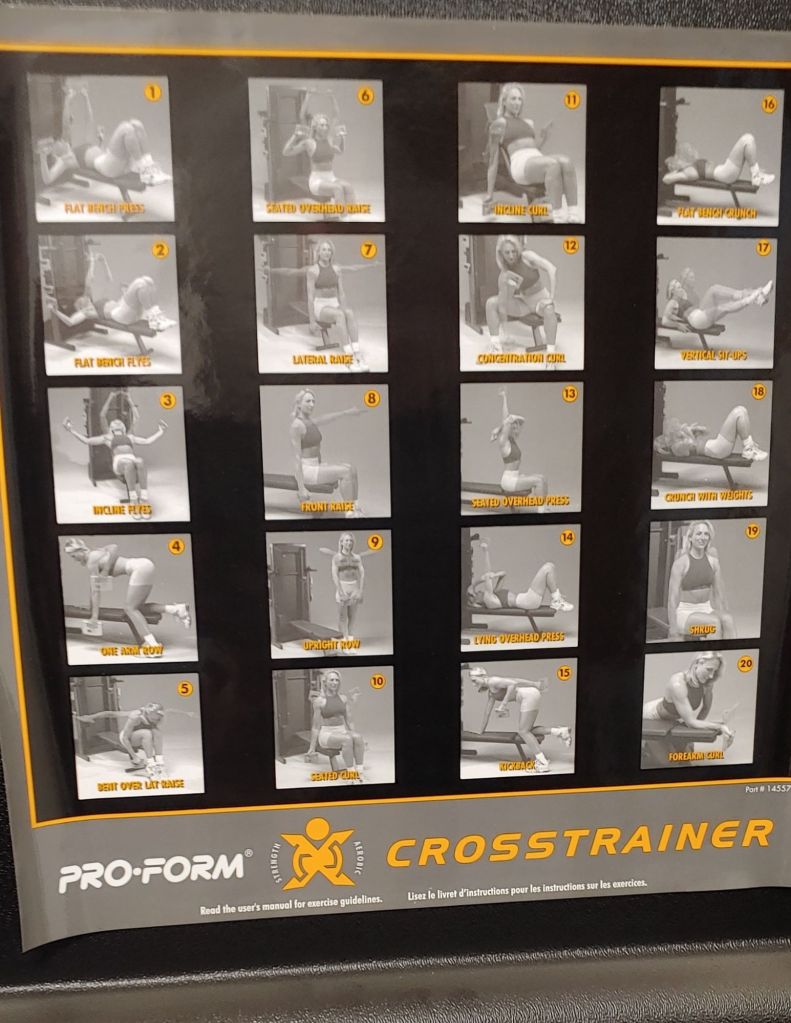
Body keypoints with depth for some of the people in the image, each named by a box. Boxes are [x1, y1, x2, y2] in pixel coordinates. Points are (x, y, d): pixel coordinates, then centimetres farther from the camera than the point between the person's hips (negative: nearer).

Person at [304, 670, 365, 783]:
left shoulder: (343, 698, 8)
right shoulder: (319, 700, -6)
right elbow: (316, 726, -4)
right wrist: (312, 748, -4)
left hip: (342, 731, 4)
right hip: (326, 734, -4)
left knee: (358, 737, -30)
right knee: (347, 739, -36)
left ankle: (360, 774, -33)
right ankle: (353, 777, -32)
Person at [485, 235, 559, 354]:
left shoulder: (527, 256, -20)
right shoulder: (504, 276, -14)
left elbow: (552, 269, -31)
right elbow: (502, 306, -14)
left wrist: (551, 296, -35)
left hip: (540, 299, -3)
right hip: (522, 303, 3)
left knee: (549, 309, -38)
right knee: (491, 303, -13)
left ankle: (551, 352, -36)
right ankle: (496, 345, -13)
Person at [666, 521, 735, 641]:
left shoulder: (713, 560, 4)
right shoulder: (680, 562, -12)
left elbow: (720, 592, 8)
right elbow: (672, 598, -14)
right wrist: (673, 632, -17)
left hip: (705, 610, 5)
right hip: (684, 613, -5)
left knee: (728, 619, -29)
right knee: (715, 623, -34)